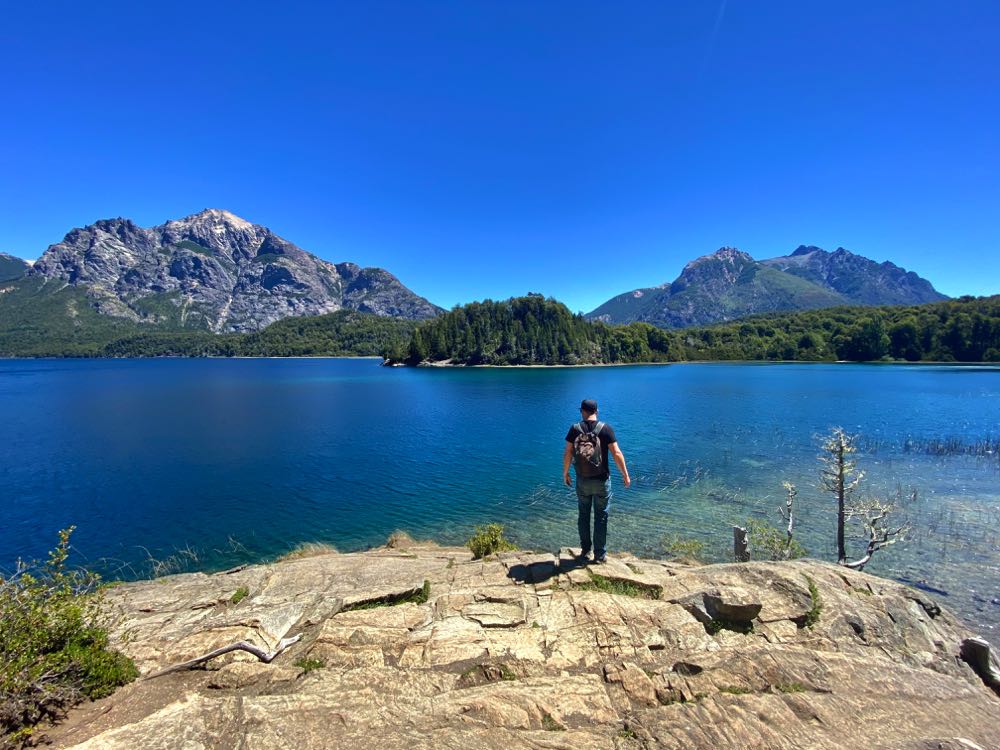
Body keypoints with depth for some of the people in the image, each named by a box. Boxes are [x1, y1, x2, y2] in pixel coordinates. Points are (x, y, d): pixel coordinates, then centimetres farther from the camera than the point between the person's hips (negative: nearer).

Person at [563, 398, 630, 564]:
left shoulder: (574, 429, -5)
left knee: (583, 516, 16)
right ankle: (600, 554, 16)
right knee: (601, 517, 9)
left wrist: (565, 473, 9)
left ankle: (585, 551, 24)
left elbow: (567, 453, -4)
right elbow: (616, 454, -12)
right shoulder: (606, 429, -10)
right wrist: (625, 475, -2)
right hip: (602, 480, -1)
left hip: (582, 480, 2)